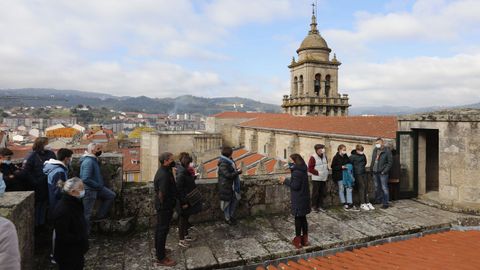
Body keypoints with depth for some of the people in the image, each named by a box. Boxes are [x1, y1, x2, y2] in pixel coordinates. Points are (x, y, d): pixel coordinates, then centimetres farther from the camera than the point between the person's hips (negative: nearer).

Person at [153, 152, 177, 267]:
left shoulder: (164, 171, 6)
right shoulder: (164, 175, -26)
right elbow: (161, 193, -27)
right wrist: (164, 205, -14)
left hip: (162, 206, 10)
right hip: (165, 207, -10)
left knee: (160, 228, 22)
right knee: (163, 230, -1)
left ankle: (158, 249, 40)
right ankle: (161, 258, 9)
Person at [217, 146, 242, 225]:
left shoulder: (230, 161, 7)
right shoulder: (223, 164, -22)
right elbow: (228, 175, -26)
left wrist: (236, 170, 0)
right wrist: (238, 172, -17)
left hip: (232, 185, 9)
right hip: (226, 186, -9)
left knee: (236, 199, 17)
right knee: (227, 202, 6)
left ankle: (231, 215, 34)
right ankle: (227, 219, 22)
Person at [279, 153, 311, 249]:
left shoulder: (296, 172, -22)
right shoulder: (302, 170, 8)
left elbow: (295, 186, -23)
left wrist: (286, 180, -12)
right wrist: (287, 180, 8)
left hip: (298, 200, -9)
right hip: (304, 198, 9)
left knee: (298, 219, 2)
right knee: (303, 218, 16)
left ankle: (298, 241, 12)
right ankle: (305, 239, 25)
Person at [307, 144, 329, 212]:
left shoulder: (324, 156, 8)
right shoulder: (313, 157, -12)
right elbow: (310, 169, -13)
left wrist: (327, 171, 8)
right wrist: (318, 173, -16)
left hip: (324, 178, 6)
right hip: (316, 179, -6)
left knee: (323, 193, 11)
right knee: (315, 193, 0)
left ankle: (320, 206, 23)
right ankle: (314, 206, 13)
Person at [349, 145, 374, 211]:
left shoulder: (363, 155, 9)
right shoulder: (352, 156, -10)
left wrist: (362, 167, 12)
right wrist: (356, 169, -3)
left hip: (364, 173, 6)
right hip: (358, 174, -6)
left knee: (366, 187, 5)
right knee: (362, 187, -9)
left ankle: (367, 202, 13)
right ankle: (362, 204, -3)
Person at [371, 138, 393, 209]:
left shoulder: (387, 151, -10)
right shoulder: (375, 150, 9)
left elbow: (390, 162, -10)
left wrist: (385, 170, -15)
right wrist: (371, 168, 9)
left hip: (382, 173, -7)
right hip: (375, 172, 7)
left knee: (384, 188, -4)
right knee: (377, 187, 18)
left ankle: (385, 203, 3)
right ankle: (378, 200, 32)